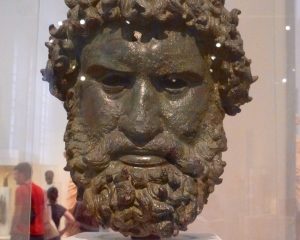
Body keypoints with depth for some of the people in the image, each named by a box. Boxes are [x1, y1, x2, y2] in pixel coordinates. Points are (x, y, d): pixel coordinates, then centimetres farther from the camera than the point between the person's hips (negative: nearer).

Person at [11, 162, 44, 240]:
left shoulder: (21, 189, -8)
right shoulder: (40, 190, 13)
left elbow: (18, 212, -14)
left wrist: (13, 229, -10)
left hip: (23, 233, -7)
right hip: (39, 232, 7)